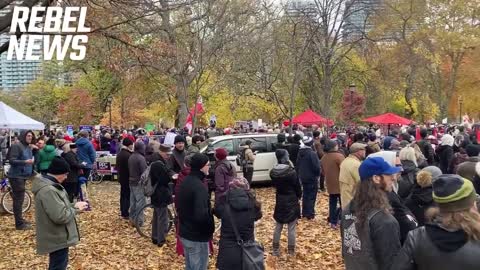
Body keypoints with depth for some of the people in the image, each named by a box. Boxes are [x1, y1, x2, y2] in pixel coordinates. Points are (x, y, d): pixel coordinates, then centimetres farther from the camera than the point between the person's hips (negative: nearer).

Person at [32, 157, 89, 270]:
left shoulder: (48, 184, 5)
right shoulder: (48, 190, -29)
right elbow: (61, 216, -32)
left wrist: (74, 205, 2)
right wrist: (75, 208, -17)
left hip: (57, 236, 11)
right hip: (57, 239, -11)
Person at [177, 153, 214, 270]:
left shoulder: (184, 182, 6)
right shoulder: (199, 187, -24)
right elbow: (201, 215, -32)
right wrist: (210, 228, -15)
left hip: (184, 233, 9)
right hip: (197, 237, -9)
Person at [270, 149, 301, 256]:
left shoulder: (273, 172, -6)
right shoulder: (291, 171, -20)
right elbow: (297, 186, -9)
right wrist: (299, 197, 7)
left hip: (279, 201, 5)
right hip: (291, 201, -5)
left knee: (278, 227, 16)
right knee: (292, 228, 8)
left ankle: (276, 250, 24)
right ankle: (291, 250, 17)